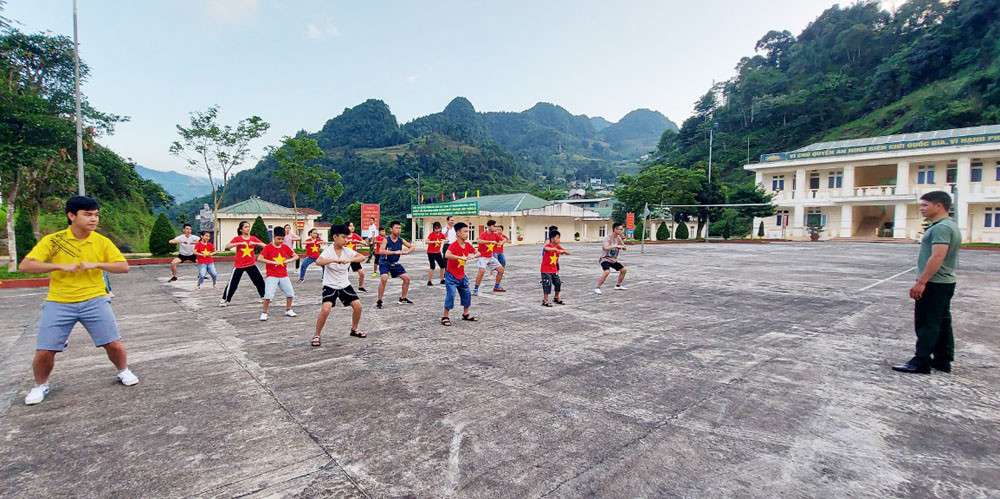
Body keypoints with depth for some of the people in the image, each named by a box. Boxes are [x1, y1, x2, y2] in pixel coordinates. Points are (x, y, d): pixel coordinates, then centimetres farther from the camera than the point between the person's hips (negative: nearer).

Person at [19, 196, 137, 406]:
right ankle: (40, 385, 28)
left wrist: (96, 264, -19)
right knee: (44, 351, -1)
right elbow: (25, 266, -9)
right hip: (58, 302, 0)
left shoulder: (102, 242, -1)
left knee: (113, 344, -5)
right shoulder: (52, 240, -4)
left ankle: (123, 371, 24)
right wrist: (61, 266, -21)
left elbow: (124, 267, -4)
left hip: (94, 300, 0)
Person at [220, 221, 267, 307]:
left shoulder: (253, 238, 3)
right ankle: (224, 300, 15)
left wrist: (254, 243, -19)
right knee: (232, 283, 0)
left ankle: (264, 296, 18)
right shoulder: (237, 238, -4)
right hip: (239, 265, -2)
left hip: (251, 264, 2)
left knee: (260, 281, 1)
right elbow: (227, 246, -18)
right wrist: (240, 243, -26)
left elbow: (265, 246, -5)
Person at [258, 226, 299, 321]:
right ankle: (264, 313, 2)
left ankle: (288, 310, 26)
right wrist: (272, 262, -24)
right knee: (268, 295, -15)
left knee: (290, 293, 6)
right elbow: (259, 258, -18)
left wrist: (288, 260, -10)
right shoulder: (268, 247, -8)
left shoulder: (285, 247, 5)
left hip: (284, 276, 5)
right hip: (272, 276, -4)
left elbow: (296, 256, 9)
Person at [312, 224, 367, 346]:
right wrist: (335, 260, -46)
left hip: (344, 285, 5)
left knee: (358, 305, -1)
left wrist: (349, 260, -29)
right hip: (330, 286, -5)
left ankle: (354, 329, 23)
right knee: (325, 309, -21)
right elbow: (318, 262, -34)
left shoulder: (347, 250, -3)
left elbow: (362, 257, -13)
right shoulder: (328, 251, -15)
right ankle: (316, 335, -1)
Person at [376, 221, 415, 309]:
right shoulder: (386, 240, -19)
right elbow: (381, 251, -35)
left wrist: (406, 252, -21)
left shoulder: (401, 240, -4)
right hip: (385, 263, -6)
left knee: (407, 278, 5)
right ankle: (379, 301, -13)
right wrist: (395, 252, -39)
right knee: (384, 279, -28)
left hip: (395, 263, 6)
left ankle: (403, 298, 24)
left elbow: (412, 247, 1)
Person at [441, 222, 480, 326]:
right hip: (451, 276, -7)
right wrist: (461, 257, -43)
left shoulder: (467, 245, 0)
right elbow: (447, 255, -39)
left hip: (462, 276, 8)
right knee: (451, 295, -13)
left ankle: (465, 314, 30)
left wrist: (473, 256, -14)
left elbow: (478, 253, 9)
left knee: (467, 294, 12)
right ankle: (445, 317, 1)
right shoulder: (453, 245, -21)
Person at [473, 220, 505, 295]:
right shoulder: (483, 234, -18)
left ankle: (496, 287, 24)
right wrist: (491, 241, -39)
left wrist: (501, 243, -5)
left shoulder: (495, 235, 3)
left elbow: (503, 239, 17)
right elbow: (479, 241, -38)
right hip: (483, 257, -8)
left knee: (501, 269, 7)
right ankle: (475, 290, -17)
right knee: (482, 271, -29)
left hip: (491, 257, 8)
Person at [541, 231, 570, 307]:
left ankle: (556, 298, 29)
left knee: (558, 283, 10)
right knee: (547, 284, -11)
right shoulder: (548, 245, -16)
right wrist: (555, 249, -54)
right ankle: (545, 301, -4)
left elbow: (568, 253, 0)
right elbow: (546, 248, -42)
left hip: (554, 270, 7)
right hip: (546, 270, -7)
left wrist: (563, 251, -22)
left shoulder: (558, 247, 3)